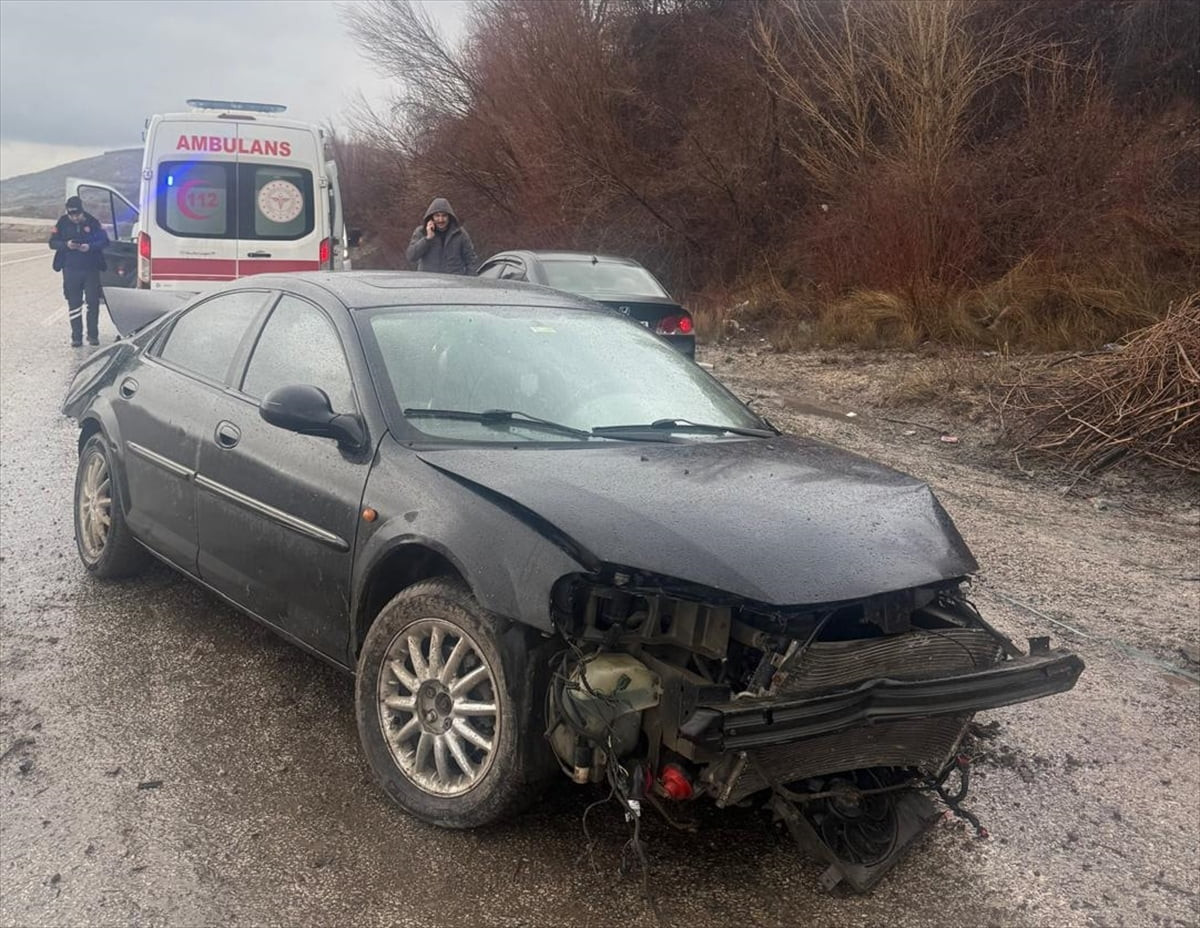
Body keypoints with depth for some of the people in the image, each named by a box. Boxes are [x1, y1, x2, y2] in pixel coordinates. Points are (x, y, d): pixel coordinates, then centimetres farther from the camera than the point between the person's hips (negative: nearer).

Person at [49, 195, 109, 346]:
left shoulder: (92, 222, -4)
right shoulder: (62, 222, -1)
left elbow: (104, 241, -2)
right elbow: (53, 242, 3)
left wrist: (90, 247, -19)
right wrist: (66, 245, -17)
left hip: (91, 269, -1)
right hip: (71, 270, 1)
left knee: (93, 302, 1)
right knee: (74, 304, 5)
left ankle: (93, 335, 12)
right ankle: (76, 337, 11)